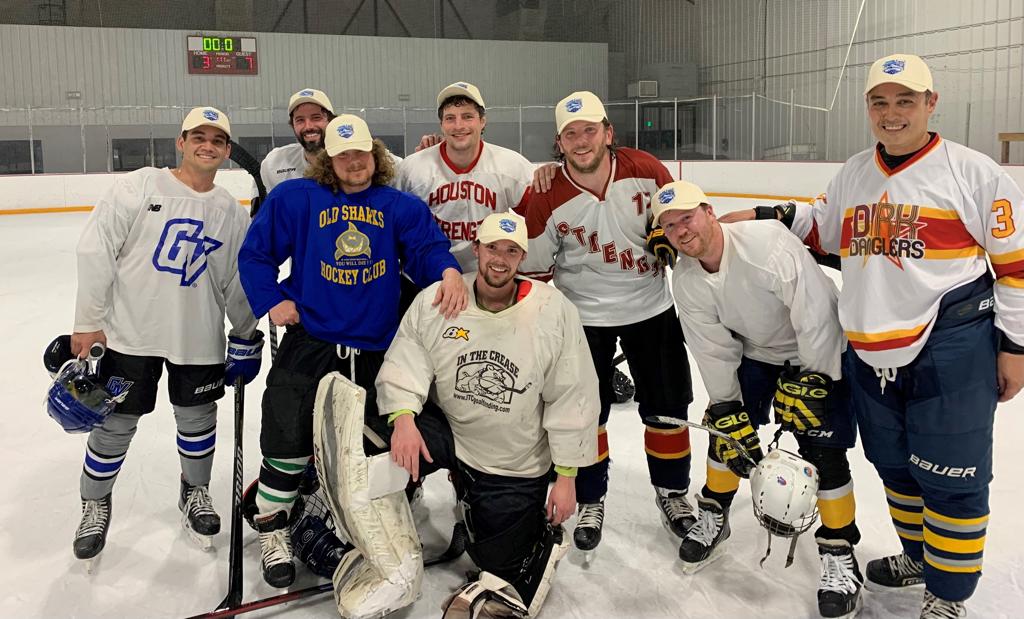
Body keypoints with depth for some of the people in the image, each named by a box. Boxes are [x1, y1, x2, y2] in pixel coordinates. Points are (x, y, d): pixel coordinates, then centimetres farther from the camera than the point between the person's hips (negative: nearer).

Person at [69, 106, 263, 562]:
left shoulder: (233, 214, 4)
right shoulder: (139, 187, -7)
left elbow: (238, 280, 11)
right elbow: (96, 251, -8)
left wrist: (245, 338, 12)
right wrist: (88, 321, -9)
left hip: (199, 338, 3)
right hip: (130, 333, -2)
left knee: (197, 418, 13)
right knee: (115, 423, 8)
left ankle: (195, 491, 38)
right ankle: (95, 502, 32)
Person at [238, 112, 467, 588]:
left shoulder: (401, 206, 3)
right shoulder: (296, 198, 1)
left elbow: (427, 246, -9)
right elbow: (255, 252, 5)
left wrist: (448, 272, -30)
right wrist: (271, 300, -5)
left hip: (375, 350, 2)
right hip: (309, 341, -1)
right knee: (287, 441, -2)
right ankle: (272, 533, 22)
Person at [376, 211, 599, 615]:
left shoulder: (554, 311, -15)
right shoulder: (435, 301, -11)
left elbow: (572, 398, -11)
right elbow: (405, 363, -11)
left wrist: (566, 476, -10)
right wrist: (403, 417, -31)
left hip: (517, 470, -1)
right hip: (448, 432, 2)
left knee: (501, 564, 5)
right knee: (395, 450, -27)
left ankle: (542, 531, 38)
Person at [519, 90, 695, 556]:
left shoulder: (646, 171, -14)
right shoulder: (546, 198, -18)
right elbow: (535, 268, -7)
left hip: (651, 308, 2)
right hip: (583, 316, -1)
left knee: (667, 407, 10)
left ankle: (672, 491, 33)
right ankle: (590, 501, 28)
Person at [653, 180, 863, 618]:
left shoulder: (767, 241, -33)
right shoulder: (685, 280, -12)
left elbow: (816, 312, -31)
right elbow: (713, 351, -7)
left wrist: (809, 381, -27)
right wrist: (728, 413, -10)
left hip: (819, 351, -5)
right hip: (754, 353, 6)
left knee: (823, 450, -8)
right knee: (727, 430, 7)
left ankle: (839, 552, 9)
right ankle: (713, 516, 30)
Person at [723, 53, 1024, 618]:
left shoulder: (972, 173, -7)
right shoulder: (852, 174, 9)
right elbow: (826, 231, 22)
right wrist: (773, 216, 7)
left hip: (952, 349, -5)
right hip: (870, 351, 6)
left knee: (950, 476, 2)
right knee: (893, 464, 19)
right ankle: (917, 555, 42)